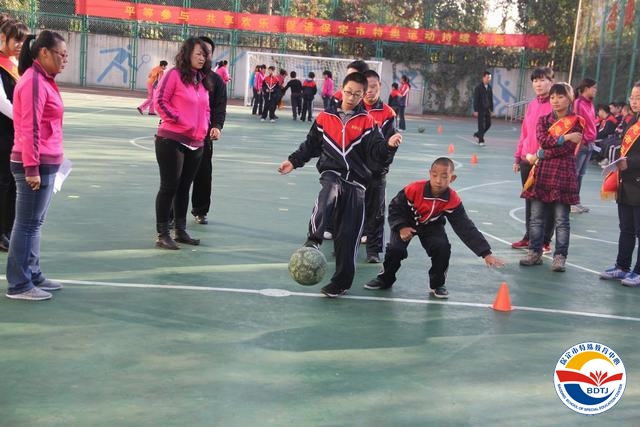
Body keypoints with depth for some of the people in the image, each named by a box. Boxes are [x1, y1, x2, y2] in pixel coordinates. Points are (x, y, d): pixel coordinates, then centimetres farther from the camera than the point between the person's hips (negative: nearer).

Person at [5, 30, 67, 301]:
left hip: (46, 163, 10)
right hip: (36, 165, -10)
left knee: (35, 223, 15)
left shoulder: (43, 80, 15)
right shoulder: (34, 82, -15)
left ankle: (33, 276, 24)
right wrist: (32, 168, -21)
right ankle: (19, 285, 5)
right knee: (27, 225, -3)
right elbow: (29, 129, -20)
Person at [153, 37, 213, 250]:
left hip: (196, 143, 7)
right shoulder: (174, 74, -8)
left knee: (184, 187, 14)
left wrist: (206, 127, 7)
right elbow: (160, 102, -13)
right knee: (169, 186, -2)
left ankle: (180, 230, 23)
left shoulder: (202, 80, 14)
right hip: (172, 140, -7)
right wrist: (180, 121, -15)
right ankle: (162, 234, 5)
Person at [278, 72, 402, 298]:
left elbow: (375, 151, -5)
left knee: (348, 236, -1)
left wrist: (388, 145, -24)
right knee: (329, 195, -39)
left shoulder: (367, 121, 4)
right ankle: (313, 240, -37)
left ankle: (341, 282, 10)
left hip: (356, 180, 0)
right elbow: (311, 145, 18)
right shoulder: (325, 117, 8)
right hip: (332, 172, 0)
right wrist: (293, 161, 11)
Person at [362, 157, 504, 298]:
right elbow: (395, 207, -16)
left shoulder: (453, 200, -27)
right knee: (395, 248, -22)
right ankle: (385, 279, 8)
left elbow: (466, 228, -26)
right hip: (407, 222, -1)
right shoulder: (414, 189, -32)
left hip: (432, 225, 1)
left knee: (443, 248, -24)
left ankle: (437, 284, 2)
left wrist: (486, 253, -31)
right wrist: (401, 227, -32)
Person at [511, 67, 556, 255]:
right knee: (530, 200, 13)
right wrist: (518, 157, 16)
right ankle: (529, 237, 24)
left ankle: (545, 241, 12)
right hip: (527, 161, 6)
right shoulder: (531, 105, 11)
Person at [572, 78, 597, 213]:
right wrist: (579, 141, -16)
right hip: (581, 143, -8)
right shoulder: (578, 103, -11)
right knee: (574, 174, -3)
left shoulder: (590, 104, 14)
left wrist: (593, 140, 13)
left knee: (580, 174, 11)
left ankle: (575, 201, 17)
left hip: (589, 144, 8)